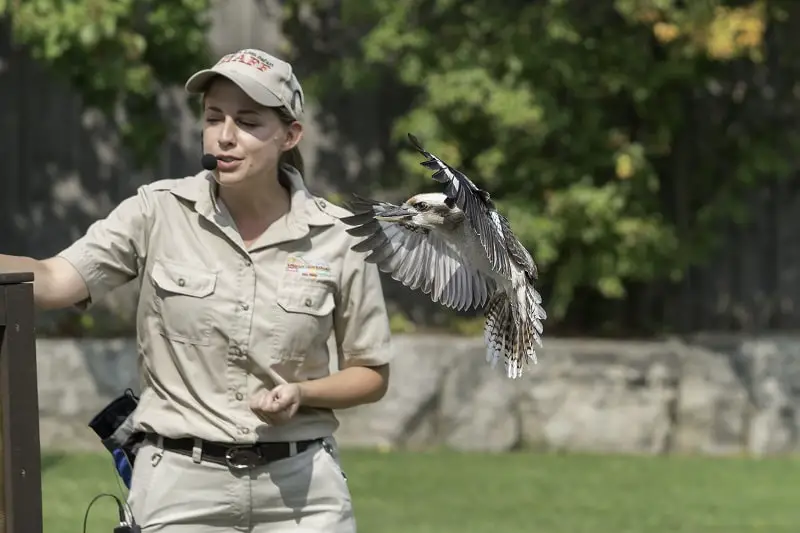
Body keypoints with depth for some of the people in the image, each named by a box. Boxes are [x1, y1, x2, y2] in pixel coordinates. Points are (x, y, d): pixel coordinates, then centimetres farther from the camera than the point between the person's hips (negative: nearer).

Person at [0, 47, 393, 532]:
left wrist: (302, 394, -10)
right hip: (180, 487, 0)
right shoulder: (159, 212, -2)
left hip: (301, 489, 1)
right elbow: (52, 282, -16)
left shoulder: (339, 236, 0)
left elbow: (373, 376, 8)